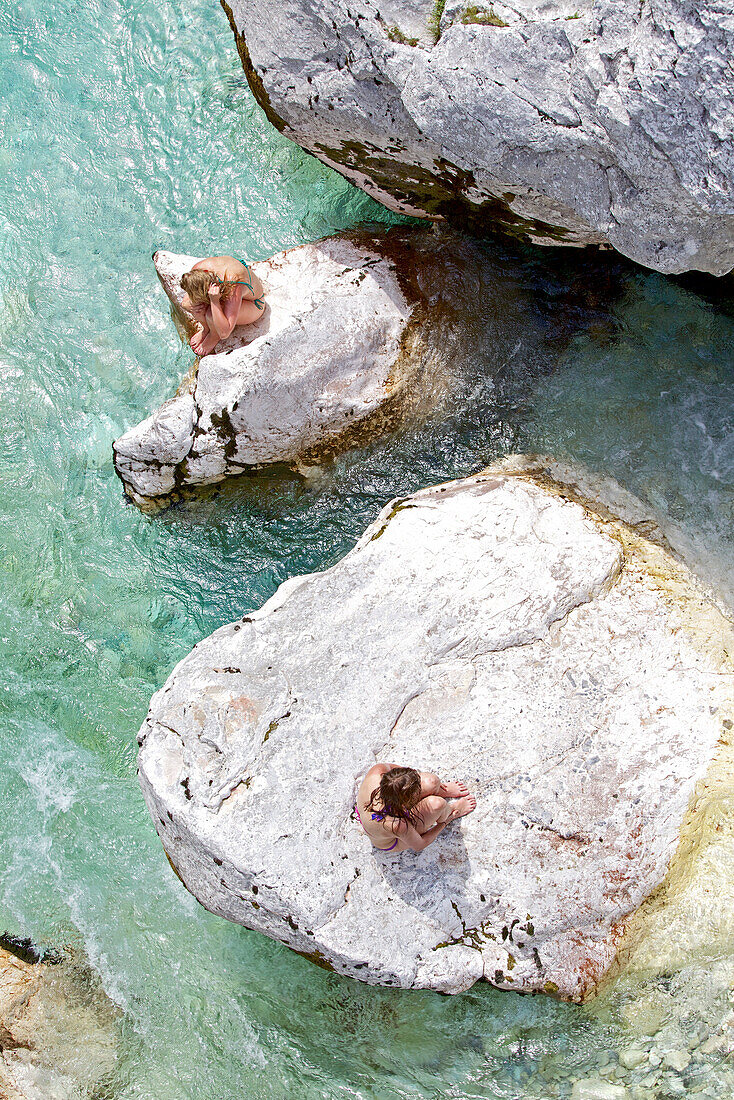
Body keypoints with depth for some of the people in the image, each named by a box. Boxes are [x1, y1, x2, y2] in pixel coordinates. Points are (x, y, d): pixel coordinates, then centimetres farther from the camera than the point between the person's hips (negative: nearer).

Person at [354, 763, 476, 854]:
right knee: (436, 804, -23)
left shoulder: (377, 771, -35)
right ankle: (450, 810, 17)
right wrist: (445, 822, -2)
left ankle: (444, 791, 28)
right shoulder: (398, 826, -44)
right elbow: (419, 846, -19)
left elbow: (392, 767, -6)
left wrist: (431, 784, 2)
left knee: (432, 782, -12)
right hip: (389, 845, -5)